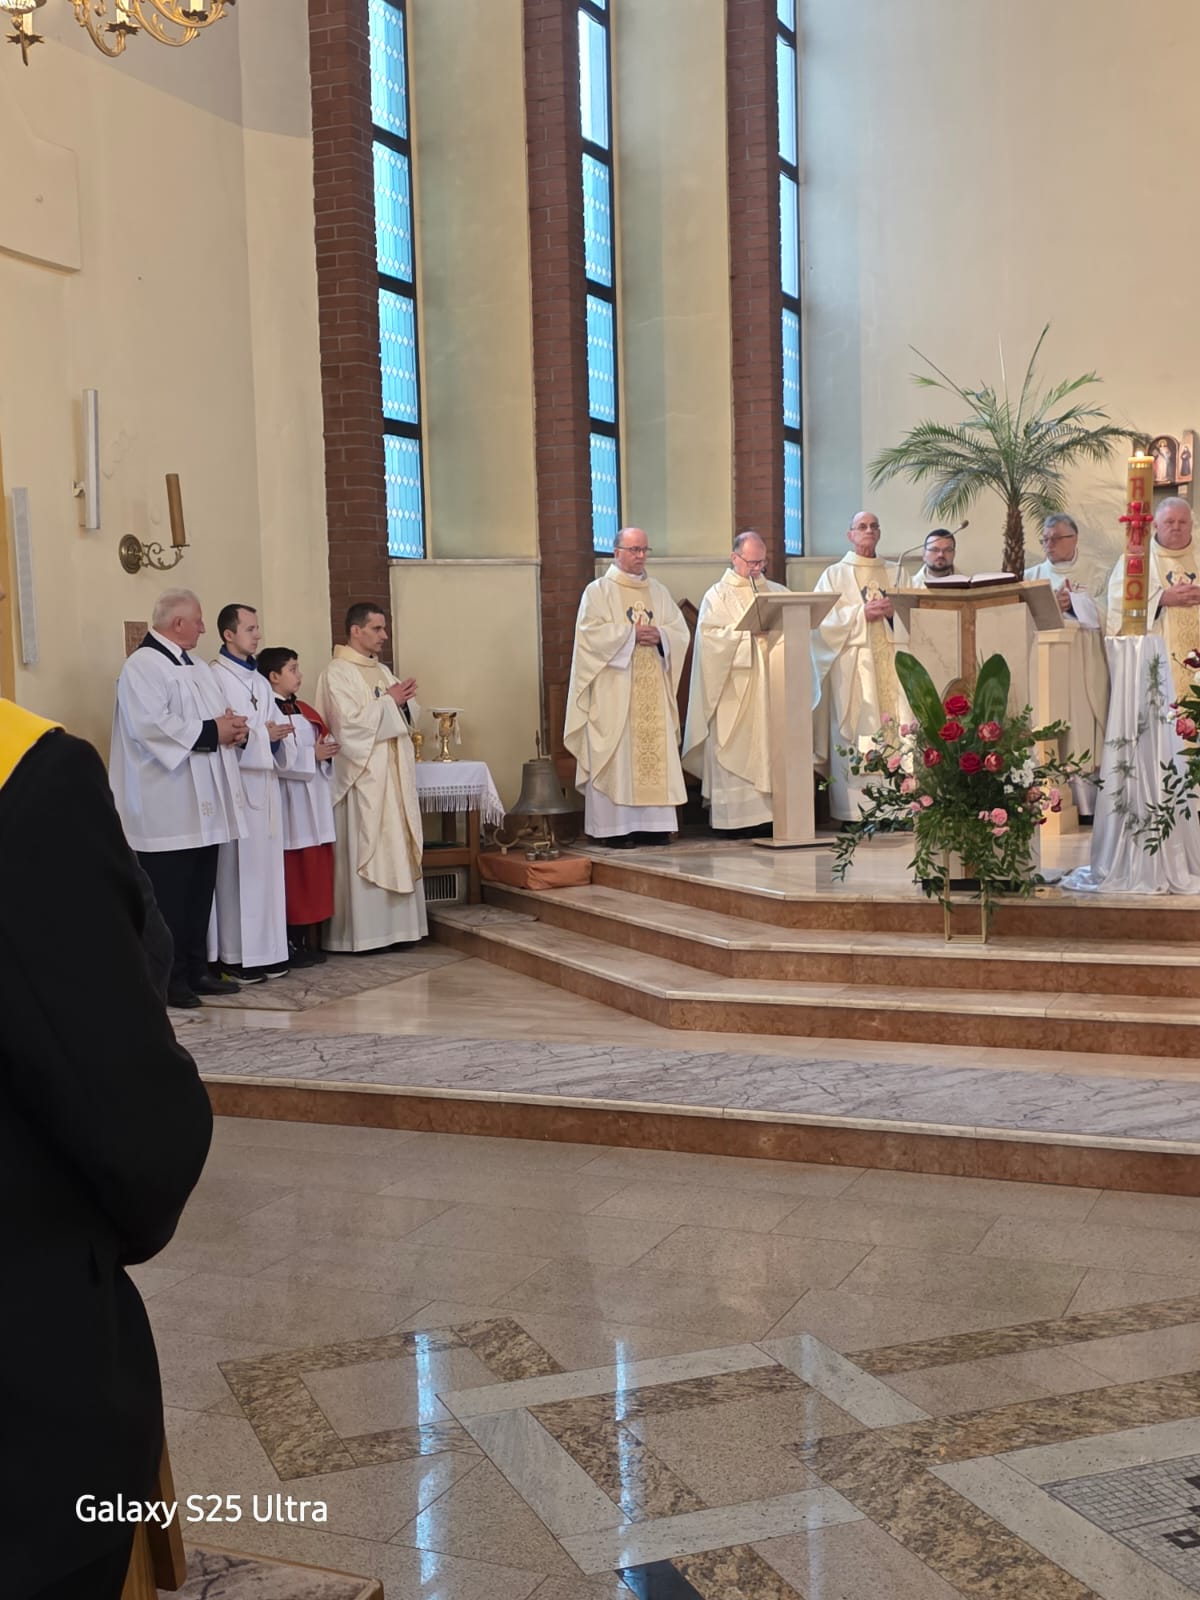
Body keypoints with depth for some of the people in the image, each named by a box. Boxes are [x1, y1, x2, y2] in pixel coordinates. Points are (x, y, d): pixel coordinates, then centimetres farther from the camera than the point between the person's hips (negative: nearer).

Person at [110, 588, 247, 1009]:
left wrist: (231, 728, -1)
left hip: (203, 806, 9)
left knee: (200, 891, 12)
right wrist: (212, 731, -16)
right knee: (169, 895, -3)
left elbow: (219, 712, 23)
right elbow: (151, 726, -22)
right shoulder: (142, 666, -11)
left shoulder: (195, 667, 18)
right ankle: (168, 979, 5)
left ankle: (195, 970, 20)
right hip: (168, 809, -9)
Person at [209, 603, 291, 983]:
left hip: (264, 781, 8)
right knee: (237, 869, -6)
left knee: (266, 864, 8)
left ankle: (265, 951, 13)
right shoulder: (215, 677, -7)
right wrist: (261, 734, -15)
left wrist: (279, 734, -1)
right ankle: (234, 955, 0)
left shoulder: (258, 679, 18)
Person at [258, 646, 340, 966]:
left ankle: (309, 940, 15)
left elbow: (321, 742, 19)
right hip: (289, 804, -8)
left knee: (314, 872, 9)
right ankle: (289, 943, 3)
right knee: (292, 875, -3)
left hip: (314, 803, 8)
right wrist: (313, 755, -16)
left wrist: (328, 750, -3)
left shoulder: (303, 710, 17)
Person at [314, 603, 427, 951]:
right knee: (365, 850, -6)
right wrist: (389, 701, -11)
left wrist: (405, 701, -5)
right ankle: (362, 932, -1)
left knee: (397, 847, 7)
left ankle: (394, 926, 13)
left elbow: (405, 718, 16)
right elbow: (349, 724, -18)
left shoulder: (382, 671, 16)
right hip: (362, 778, -8)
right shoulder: (337, 673, -8)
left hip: (394, 776, 8)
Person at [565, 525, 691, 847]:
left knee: (655, 750, 1)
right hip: (614, 689, -5)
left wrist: (660, 635, -9)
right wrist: (631, 634, -14)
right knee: (615, 752, -7)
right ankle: (613, 827, -6)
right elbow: (591, 632, -10)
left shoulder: (659, 592, 18)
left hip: (652, 688, 5)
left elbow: (681, 631, 11)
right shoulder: (598, 591, 3)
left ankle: (652, 824, 5)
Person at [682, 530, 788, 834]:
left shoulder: (778, 592, 18)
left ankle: (769, 811, 1)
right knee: (737, 748, -6)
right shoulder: (719, 595, 5)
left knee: (771, 745, -1)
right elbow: (709, 636, -8)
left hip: (771, 684, 4)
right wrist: (748, 631, -16)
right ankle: (737, 818, -6)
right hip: (734, 688, -4)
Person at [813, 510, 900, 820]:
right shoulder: (835, 575, 7)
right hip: (851, 664, -3)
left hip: (886, 660, 4)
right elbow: (823, 618, -4)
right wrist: (861, 614, -12)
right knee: (854, 732, -8)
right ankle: (854, 810, -7)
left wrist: (891, 612, -4)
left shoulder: (889, 574, 18)